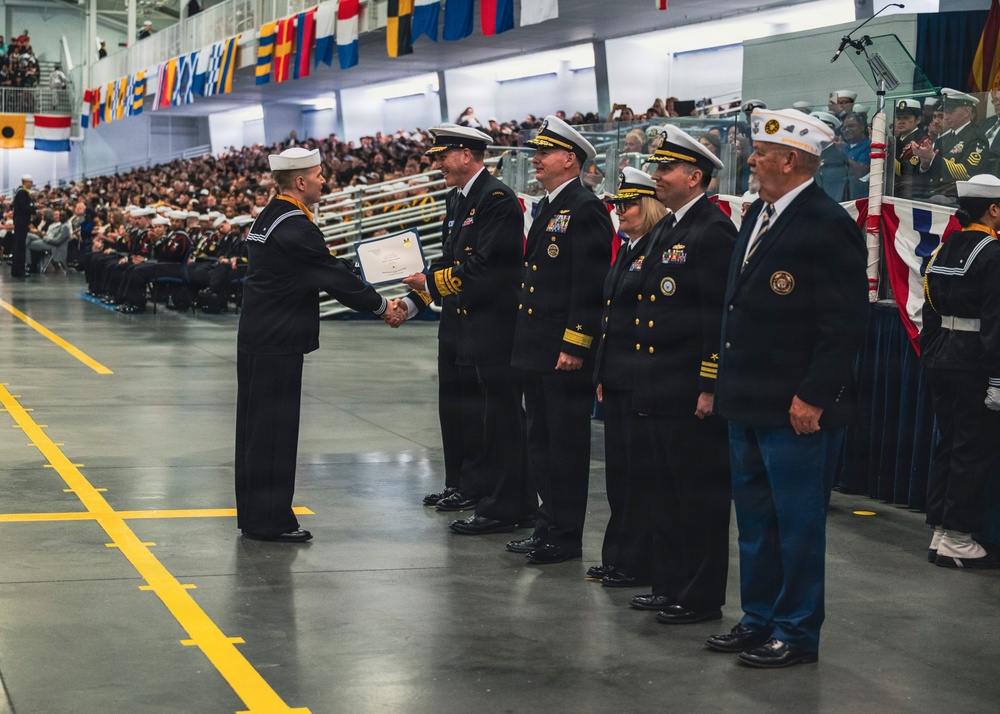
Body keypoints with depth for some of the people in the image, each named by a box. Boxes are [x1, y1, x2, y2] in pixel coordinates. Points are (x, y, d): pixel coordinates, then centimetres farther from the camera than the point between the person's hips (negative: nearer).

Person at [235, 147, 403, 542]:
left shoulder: (269, 217, 13)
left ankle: (254, 514, 22)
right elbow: (333, 276, -15)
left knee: (258, 426, 14)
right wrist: (381, 306, -5)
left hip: (256, 339, 10)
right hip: (277, 342, -10)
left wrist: (365, 291, 16)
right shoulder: (295, 226, -18)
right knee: (275, 427, -3)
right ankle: (270, 520, 2)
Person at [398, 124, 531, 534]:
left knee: (496, 416, -6)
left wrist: (432, 282, -14)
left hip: (492, 327, -10)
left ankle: (503, 508, -2)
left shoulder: (497, 199, -14)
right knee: (459, 410, 18)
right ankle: (473, 487, 32)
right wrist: (412, 301, 10)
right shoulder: (459, 201, 16)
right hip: (460, 326, 10)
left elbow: (482, 266, -22)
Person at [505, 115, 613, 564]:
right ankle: (548, 528, 23)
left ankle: (566, 537, 5)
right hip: (536, 350, 10)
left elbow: (589, 285, -18)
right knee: (541, 440, 14)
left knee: (566, 443, -2)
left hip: (565, 354, -10)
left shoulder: (586, 211, -13)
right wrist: (526, 341, 19)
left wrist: (574, 346, -21)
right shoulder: (546, 208, 17)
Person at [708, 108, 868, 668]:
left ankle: (797, 633, 12)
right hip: (749, 406, 9)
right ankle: (760, 621, 28)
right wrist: (731, 383, 15)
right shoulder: (759, 217, 12)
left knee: (798, 523, 1)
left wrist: (812, 397, -20)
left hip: (797, 411, -9)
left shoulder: (828, 224, -15)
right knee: (755, 518, 17)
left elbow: (846, 322, -19)